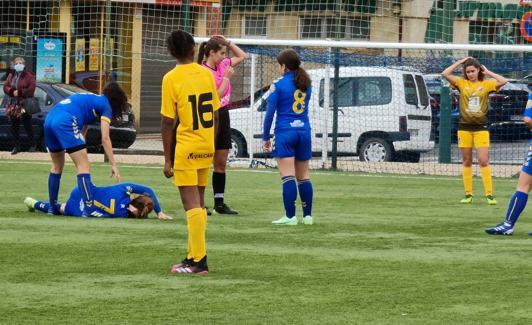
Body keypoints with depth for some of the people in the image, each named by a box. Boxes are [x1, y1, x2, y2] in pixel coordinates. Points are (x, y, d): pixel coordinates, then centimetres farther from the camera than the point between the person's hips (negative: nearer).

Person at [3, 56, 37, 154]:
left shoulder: (29, 76, -3)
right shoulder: (11, 75, 12)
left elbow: (31, 89, -13)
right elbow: (6, 87, 5)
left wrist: (19, 92, -17)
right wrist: (12, 92, -14)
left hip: (25, 105, -5)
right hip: (13, 105, 5)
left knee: (27, 126, 2)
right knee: (14, 127, 6)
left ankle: (32, 145, 15)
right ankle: (16, 146, 14)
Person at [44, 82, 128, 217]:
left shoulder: (91, 99, 34)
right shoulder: (105, 105, 10)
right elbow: (105, 139, 1)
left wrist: (82, 157, 28)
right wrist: (113, 165, 2)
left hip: (49, 119, 9)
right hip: (66, 122, -9)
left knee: (57, 166, 23)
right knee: (83, 166, -6)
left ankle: (52, 208, 29)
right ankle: (89, 209, -15)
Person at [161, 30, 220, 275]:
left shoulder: (171, 79, -10)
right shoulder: (207, 74, 4)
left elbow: (168, 122, -11)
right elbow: (215, 115, 9)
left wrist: (167, 158, -6)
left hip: (185, 150, -5)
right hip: (206, 149, 5)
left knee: (192, 206, -6)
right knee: (198, 204, 14)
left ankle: (199, 262, -9)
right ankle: (194, 255, 20)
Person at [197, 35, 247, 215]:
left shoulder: (223, 65, 6)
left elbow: (242, 56, 20)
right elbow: (216, 97, -20)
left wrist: (228, 42, 8)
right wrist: (226, 77, -16)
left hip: (223, 116, 8)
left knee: (221, 163, 11)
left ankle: (219, 203, 16)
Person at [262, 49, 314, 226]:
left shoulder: (278, 86, -7)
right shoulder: (306, 85, 10)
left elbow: (270, 113, -7)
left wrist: (265, 137, -1)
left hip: (285, 133, -6)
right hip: (304, 131, 6)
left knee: (288, 176, -8)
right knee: (303, 176, 12)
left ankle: (290, 216, -13)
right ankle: (307, 215, 14)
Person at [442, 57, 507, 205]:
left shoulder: (486, 84, 2)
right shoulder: (462, 83, 3)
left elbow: (503, 81, -11)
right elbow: (445, 74, -6)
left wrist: (488, 72, -2)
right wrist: (460, 62, -1)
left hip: (481, 127, -2)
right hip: (464, 127, 2)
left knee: (484, 161, -7)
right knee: (466, 162, 8)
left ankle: (489, 194, -5)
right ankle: (468, 194, 13)